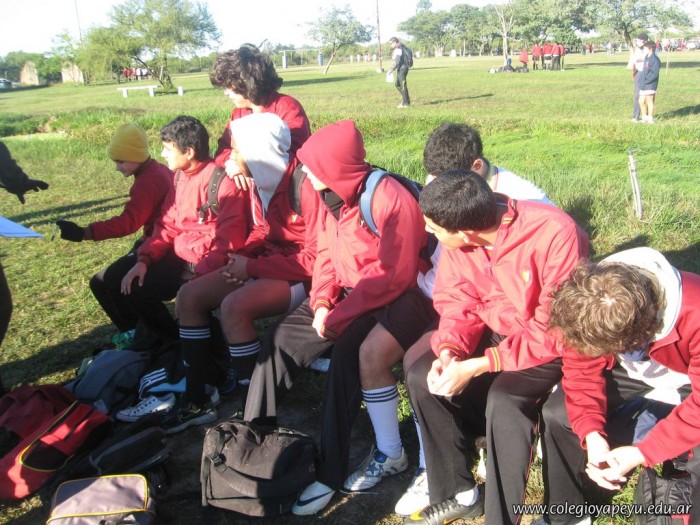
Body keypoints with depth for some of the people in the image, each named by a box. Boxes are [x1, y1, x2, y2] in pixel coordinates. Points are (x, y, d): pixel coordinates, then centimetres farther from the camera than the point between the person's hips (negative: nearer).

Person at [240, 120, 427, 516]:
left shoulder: (391, 199, -21)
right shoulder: (335, 196, 5)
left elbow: (393, 276, -24)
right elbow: (327, 255, 10)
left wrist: (337, 316, -23)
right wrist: (321, 301, -8)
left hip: (388, 301, -8)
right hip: (345, 295, 8)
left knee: (345, 353, -31)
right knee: (281, 340, -4)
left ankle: (331, 473, -21)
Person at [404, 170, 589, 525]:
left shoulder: (555, 233, -31)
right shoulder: (457, 235, -14)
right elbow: (457, 300, -2)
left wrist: (478, 366, -31)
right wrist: (449, 350, -22)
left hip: (555, 345, -6)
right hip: (498, 332, 6)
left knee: (504, 401, -31)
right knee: (421, 376, -10)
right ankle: (458, 493, 7)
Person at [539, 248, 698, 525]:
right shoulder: (588, 305, -29)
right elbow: (582, 370, -15)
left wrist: (642, 453, -33)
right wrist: (591, 434, -29)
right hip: (636, 368, 4)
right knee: (557, 413, -12)